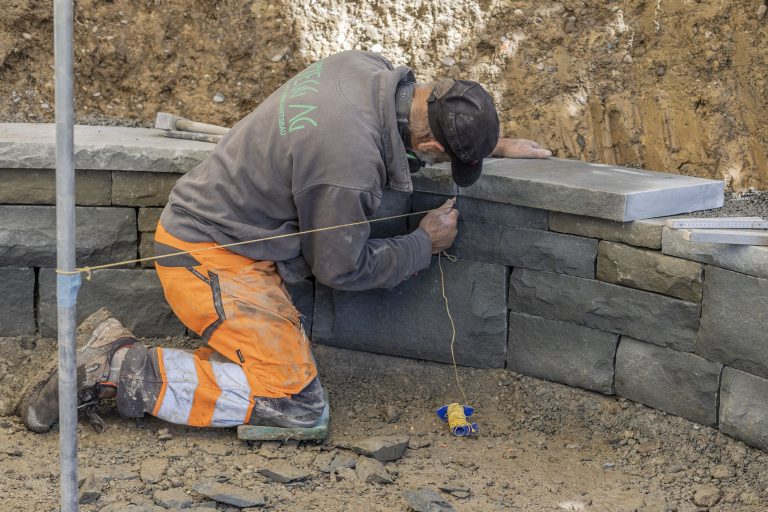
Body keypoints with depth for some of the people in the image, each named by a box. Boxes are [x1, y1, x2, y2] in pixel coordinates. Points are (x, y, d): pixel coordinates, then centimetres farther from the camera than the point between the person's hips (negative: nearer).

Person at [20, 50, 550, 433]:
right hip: (213, 258, -10)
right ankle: (123, 372, -10)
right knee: (295, 402, -13)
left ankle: (118, 348, 8)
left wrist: (494, 144, 23)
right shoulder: (350, 163, -29)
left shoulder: (369, 67, -4)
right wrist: (425, 244, 1)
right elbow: (342, 268, -12)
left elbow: (413, 119, 23)